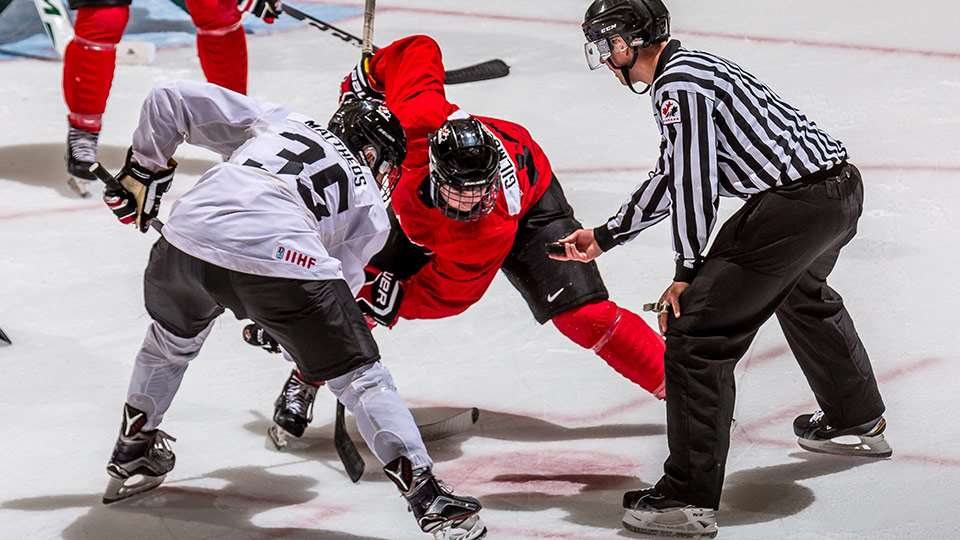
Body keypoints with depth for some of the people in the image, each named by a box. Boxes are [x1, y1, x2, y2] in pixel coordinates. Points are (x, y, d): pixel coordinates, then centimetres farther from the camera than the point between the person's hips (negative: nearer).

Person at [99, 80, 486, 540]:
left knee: (173, 338, 35)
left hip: (187, 241, 3)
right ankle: (426, 496, 5)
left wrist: (143, 167, 38)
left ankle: (131, 457, 47)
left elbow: (171, 100, 27)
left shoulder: (275, 120, 31)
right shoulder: (371, 208, 25)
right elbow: (339, 282, 24)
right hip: (282, 260, -3)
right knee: (359, 376, 12)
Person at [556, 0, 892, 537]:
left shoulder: (677, 84, -12)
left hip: (795, 206, -11)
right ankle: (859, 422, 58)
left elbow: (695, 180, -16)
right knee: (801, 294, 39)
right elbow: (671, 177, 28)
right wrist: (603, 238, 34)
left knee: (697, 329, -9)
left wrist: (688, 271, -8)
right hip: (842, 186, 11)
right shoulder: (689, 70, 20)